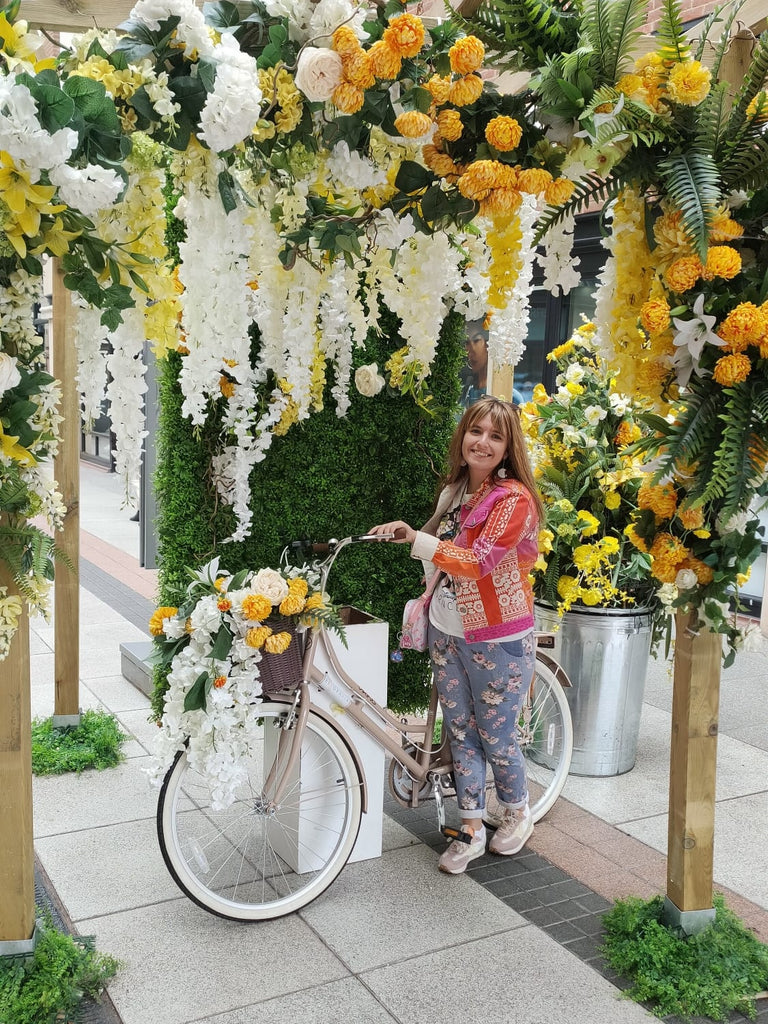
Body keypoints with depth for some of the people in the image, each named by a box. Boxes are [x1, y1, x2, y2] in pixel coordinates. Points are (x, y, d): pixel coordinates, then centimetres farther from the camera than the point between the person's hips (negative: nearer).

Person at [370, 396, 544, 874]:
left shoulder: (514, 499, -17)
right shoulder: (454, 490, 7)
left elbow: (478, 561, -28)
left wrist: (415, 539, -31)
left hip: (498, 640, -6)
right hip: (447, 633, 7)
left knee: (496, 736, 6)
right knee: (460, 732, 11)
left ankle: (518, 813, 32)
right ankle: (472, 829, 25)